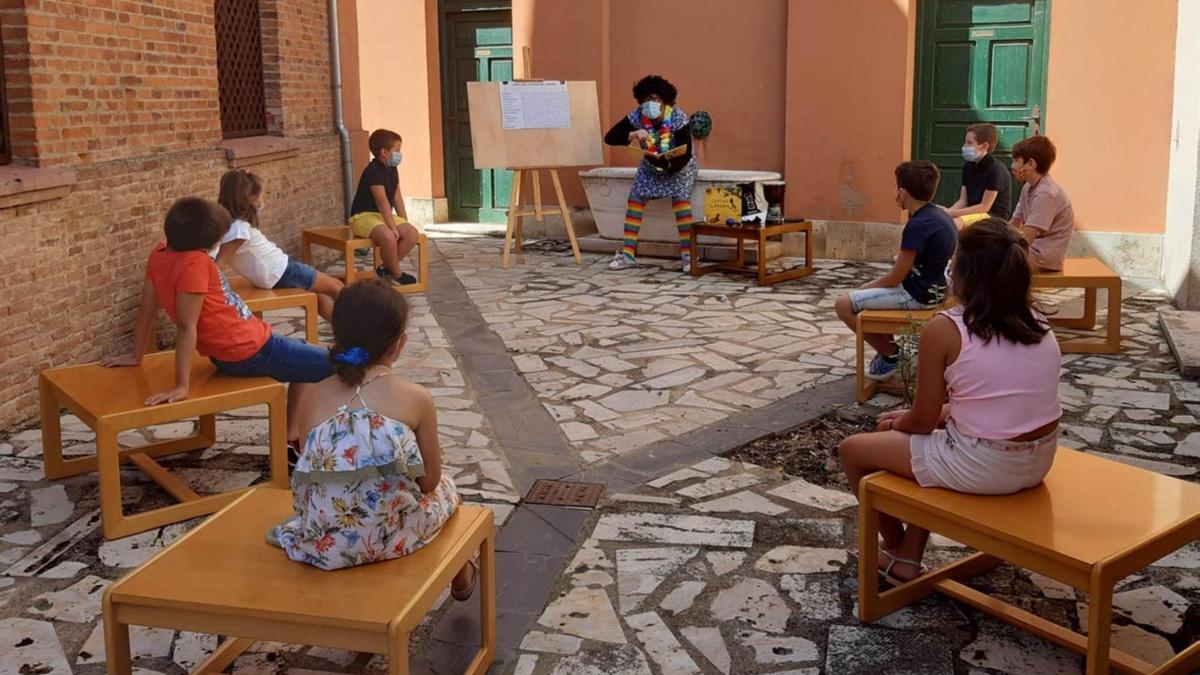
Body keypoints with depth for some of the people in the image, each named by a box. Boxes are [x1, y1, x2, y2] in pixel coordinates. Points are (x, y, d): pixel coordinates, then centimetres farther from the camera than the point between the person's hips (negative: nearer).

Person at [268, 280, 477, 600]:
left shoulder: (312, 397, -1)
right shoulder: (416, 398, -8)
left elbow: (308, 471, 6)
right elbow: (429, 480, -1)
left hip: (323, 543, 3)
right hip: (393, 537, -2)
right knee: (446, 488, 31)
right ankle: (461, 577, 53)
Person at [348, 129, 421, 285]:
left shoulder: (392, 170, 11)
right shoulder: (373, 172, -19)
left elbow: (397, 198, 11)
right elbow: (383, 202, -25)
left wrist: (404, 224, 3)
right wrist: (393, 226, -29)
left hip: (383, 215, 9)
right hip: (363, 216, -9)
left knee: (413, 234, -13)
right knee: (388, 236, -36)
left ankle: (387, 269, -3)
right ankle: (397, 274, -13)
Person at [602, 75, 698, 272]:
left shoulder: (678, 118, -27)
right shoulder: (637, 116, -19)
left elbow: (685, 154, -29)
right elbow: (610, 137, -24)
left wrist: (669, 165, -49)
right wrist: (633, 135, -41)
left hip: (679, 166, -4)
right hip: (650, 167, 4)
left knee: (681, 199, -24)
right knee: (635, 199, -10)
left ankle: (687, 255, -20)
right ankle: (628, 254, -5)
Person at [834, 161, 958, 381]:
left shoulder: (917, 225, -24)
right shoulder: (939, 215, 6)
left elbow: (896, 277, -20)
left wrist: (868, 287, -5)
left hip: (916, 294, -10)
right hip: (935, 287, 10)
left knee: (844, 305, -8)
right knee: (868, 291, 29)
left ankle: (889, 354, 4)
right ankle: (888, 344, 24)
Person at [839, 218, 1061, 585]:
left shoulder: (944, 329, -15)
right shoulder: (1039, 324, 4)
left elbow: (923, 421, -8)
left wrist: (895, 424, 16)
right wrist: (911, 418, 17)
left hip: (981, 468, -7)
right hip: (1038, 460, 7)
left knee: (853, 449, 14)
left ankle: (895, 547, 35)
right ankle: (908, 558, 33)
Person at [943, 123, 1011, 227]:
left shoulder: (995, 169, -14)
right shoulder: (968, 166, 10)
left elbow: (984, 207, -17)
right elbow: (963, 201, 8)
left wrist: (951, 213, -19)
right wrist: (947, 212, -13)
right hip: (972, 214, 8)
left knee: (955, 223, -35)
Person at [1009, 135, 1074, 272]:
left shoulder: (1046, 194, -20)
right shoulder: (1028, 188, 9)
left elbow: (1025, 239, -24)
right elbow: (1013, 226, 12)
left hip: (1044, 260, -8)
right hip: (1033, 251, 8)